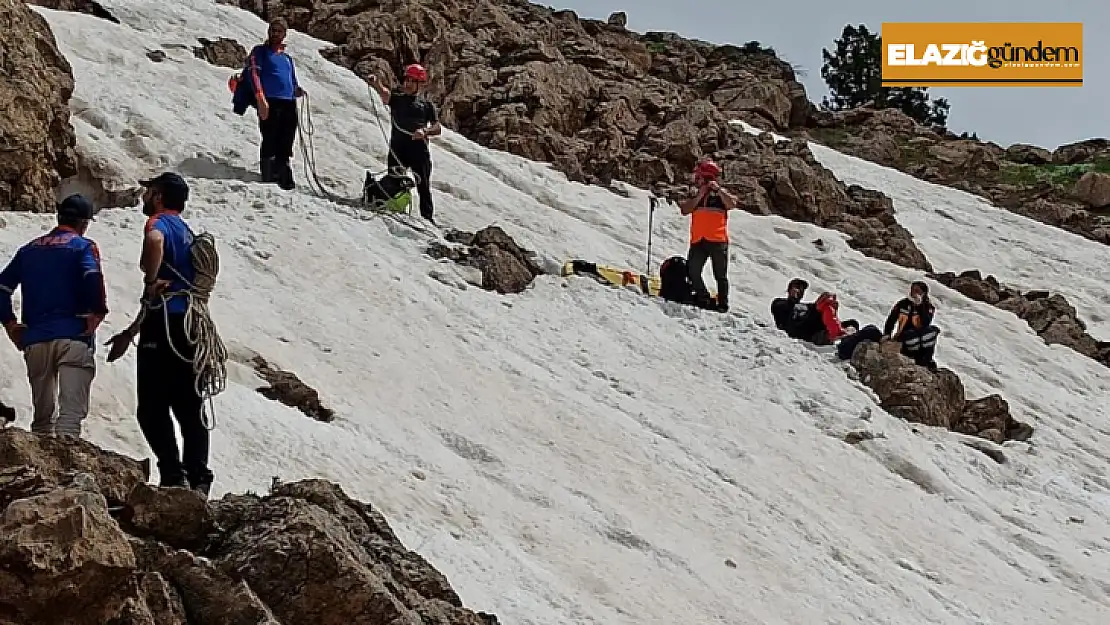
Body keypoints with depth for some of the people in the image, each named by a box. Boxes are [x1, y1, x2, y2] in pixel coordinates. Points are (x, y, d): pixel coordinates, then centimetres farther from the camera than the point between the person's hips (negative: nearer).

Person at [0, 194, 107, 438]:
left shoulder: (29, 249, 17)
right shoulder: (83, 246, 2)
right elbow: (93, 278, -18)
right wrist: (97, 313, -10)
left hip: (35, 340, 5)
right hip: (73, 337, -5)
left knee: (42, 416, 14)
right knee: (71, 413, -10)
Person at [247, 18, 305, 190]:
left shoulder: (287, 58, 30)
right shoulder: (260, 51, 12)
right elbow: (253, 73, -2)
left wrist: (297, 90, 6)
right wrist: (261, 98, -16)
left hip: (289, 103, 5)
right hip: (269, 102, -5)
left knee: (285, 145, -1)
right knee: (270, 141, -13)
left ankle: (284, 176, 1)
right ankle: (269, 175, -10)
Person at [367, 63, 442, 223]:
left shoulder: (427, 105, 13)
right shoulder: (396, 98, 10)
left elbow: (437, 128, 8)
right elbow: (385, 93, -13)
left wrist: (425, 131, -13)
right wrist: (376, 84, -35)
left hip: (419, 149, 0)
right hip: (398, 148, 0)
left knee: (424, 186, 3)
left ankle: (428, 217, 9)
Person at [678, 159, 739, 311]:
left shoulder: (721, 195, 5)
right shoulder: (696, 198, 16)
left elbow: (732, 204, -13)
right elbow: (685, 210, 2)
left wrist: (718, 189, -12)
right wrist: (700, 196, -4)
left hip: (718, 240, -4)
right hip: (698, 241, 4)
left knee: (720, 275, 0)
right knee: (692, 272, -4)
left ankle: (723, 303, 4)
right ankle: (703, 299, 5)